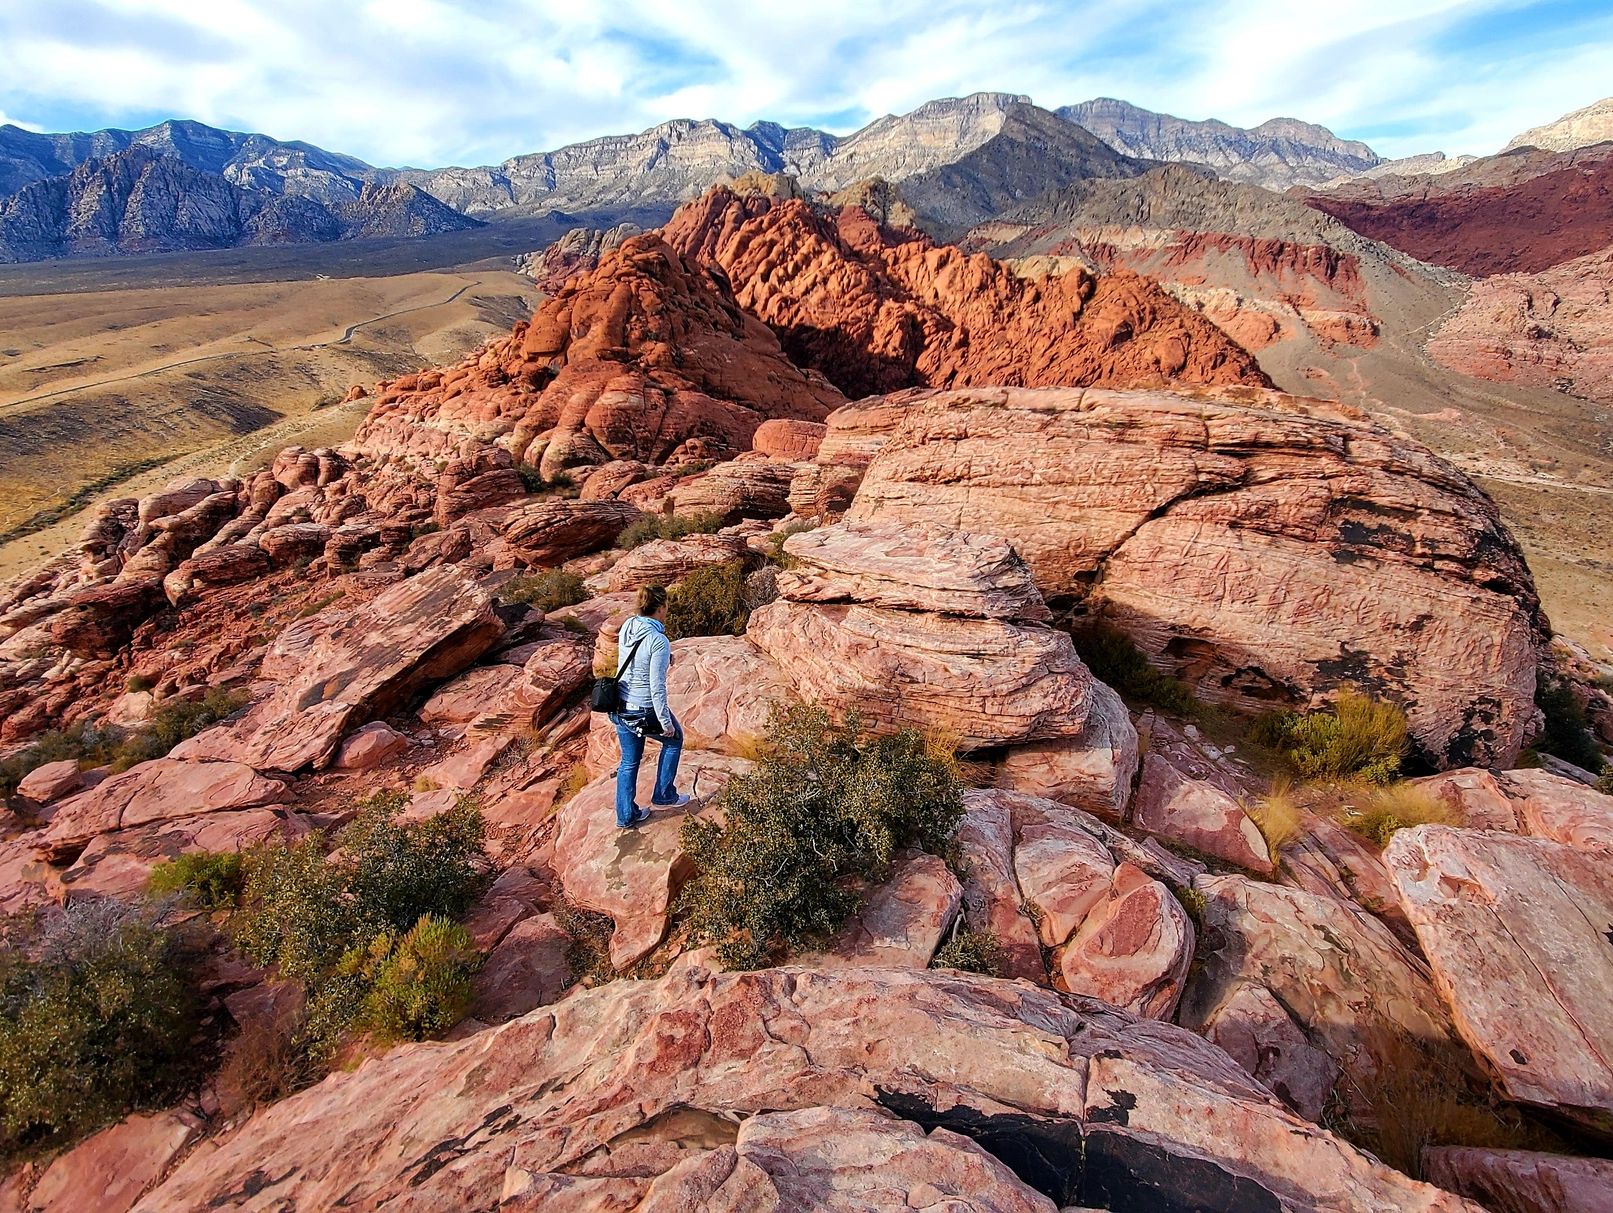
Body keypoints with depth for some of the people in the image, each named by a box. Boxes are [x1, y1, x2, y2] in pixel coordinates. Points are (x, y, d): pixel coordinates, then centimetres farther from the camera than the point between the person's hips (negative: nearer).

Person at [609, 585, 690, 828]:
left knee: (629, 761, 21)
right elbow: (657, 688, -22)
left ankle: (626, 816, 33)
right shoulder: (659, 641, -24)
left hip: (620, 707, 7)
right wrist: (666, 722, -13)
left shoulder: (627, 628, -2)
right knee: (674, 739, 23)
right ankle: (664, 796, 32)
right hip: (645, 711, -7)